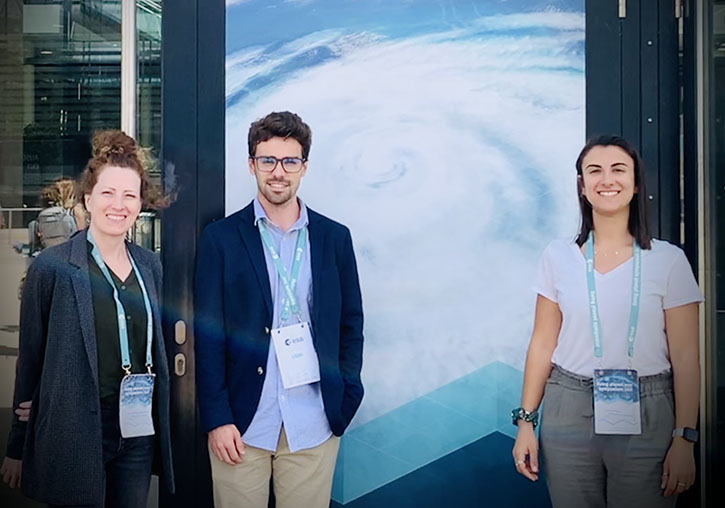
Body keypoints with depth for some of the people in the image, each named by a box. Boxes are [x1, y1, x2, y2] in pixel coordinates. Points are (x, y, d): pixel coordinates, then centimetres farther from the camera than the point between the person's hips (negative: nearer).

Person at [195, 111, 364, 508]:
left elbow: (351, 324, 11)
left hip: (314, 427, 2)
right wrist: (217, 418, -7)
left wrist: (345, 400, 3)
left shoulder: (335, 238, 6)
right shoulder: (220, 238, 0)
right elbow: (207, 333, -2)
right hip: (241, 426, -1)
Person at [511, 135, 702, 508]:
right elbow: (543, 344, 5)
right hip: (569, 414, 1)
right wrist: (526, 421, 3)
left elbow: (685, 357, -3)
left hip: (647, 420, -1)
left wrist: (684, 439, -6)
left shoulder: (668, 260, -2)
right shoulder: (559, 256, 2)